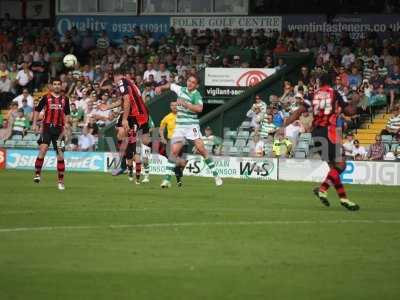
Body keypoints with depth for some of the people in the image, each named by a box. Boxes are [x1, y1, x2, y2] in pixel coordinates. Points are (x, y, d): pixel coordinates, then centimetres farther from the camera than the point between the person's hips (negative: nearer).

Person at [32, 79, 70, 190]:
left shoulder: (64, 99, 9)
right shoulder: (46, 97, 2)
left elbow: (67, 114, 17)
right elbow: (37, 110, 7)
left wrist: (66, 123, 0)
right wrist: (34, 124, 0)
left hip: (59, 129, 3)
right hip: (47, 127, -3)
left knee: (60, 155, 3)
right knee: (43, 150, -21)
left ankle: (61, 181, 9)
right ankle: (37, 174, -9)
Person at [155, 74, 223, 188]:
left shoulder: (196, 95, -10)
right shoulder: (181, 90, 7)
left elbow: (199, 108, -29)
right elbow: (170, 85, 28)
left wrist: (185, 104, -32)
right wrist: (161, 87, 13)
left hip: (192, 125, -4)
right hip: (179, 126, 4)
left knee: (201, 149, -12)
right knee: (174, 150, -8)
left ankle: (215, 175, 0)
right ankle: (167, 179, -7)